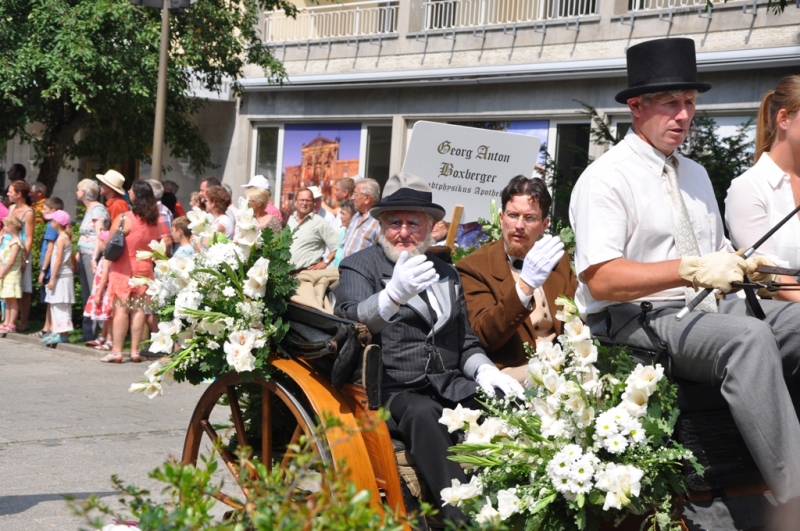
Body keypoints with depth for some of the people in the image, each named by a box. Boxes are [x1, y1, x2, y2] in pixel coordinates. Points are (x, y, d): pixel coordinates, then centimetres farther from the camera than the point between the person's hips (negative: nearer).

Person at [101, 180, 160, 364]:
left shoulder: (124, 219, -13)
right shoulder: (154, 221, 5)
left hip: (123, 269, -5)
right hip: (145, 269, 5)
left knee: (121, 309, -2)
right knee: (139, 309, 6)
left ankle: (116, 351, -2)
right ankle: (135, 350, 7)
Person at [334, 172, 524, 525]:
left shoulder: (446, 273, 24)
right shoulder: (359, 267, 6)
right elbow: (350, 324, -15)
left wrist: (484, 369, 2)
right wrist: (394, 295, -36)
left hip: (450, 386, 5)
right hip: (394, 390, -5)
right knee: (424, 414, -38)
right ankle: (461, 518, -41)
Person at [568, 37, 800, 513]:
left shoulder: (696, 175, 20)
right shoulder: (606, 179, -6)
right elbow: (601, 279, -17)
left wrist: (736, 264, -2)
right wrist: (691, 270, -25)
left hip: (706, 310, 8)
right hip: (637, 321, -8)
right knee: (750, 337, -34)